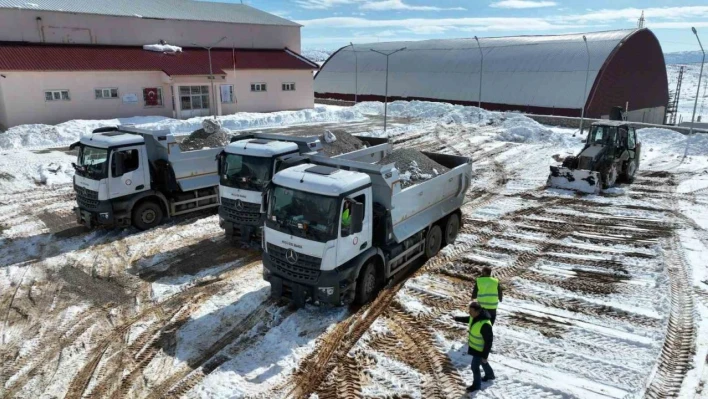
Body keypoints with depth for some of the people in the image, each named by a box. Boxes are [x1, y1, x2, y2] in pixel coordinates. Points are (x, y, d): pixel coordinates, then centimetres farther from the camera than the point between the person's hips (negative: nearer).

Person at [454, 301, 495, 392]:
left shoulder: (485, 324, -38)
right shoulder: (474, 317, -12)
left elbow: (489, 341, -29)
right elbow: (467, 319, 14)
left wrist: (485, 355, -22)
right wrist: (457, 318, 27)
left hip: (480, 349, -8)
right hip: (474, 346, 8)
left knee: (475, 366, 8)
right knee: (483, 362, 29)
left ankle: (476, 385, 31)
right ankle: (490, 375, 54)